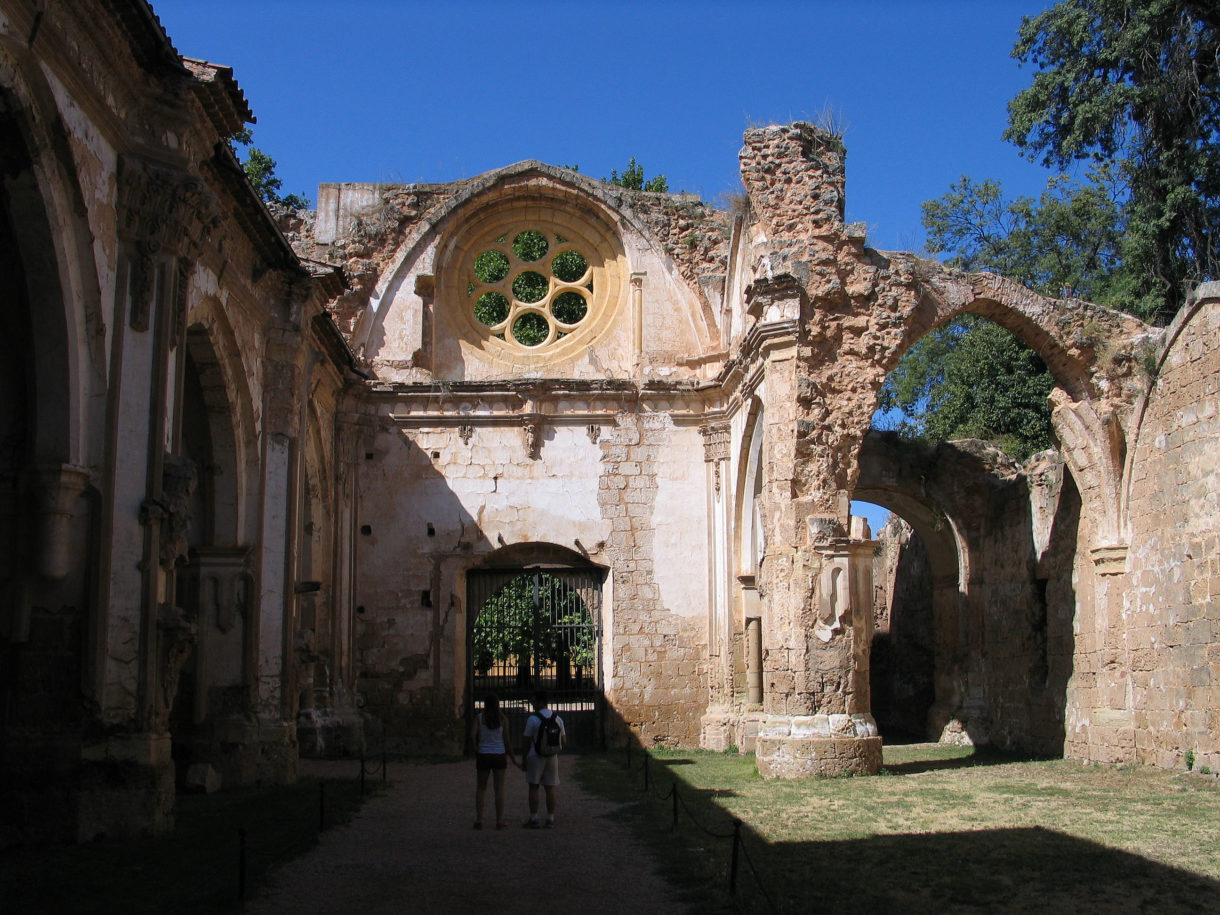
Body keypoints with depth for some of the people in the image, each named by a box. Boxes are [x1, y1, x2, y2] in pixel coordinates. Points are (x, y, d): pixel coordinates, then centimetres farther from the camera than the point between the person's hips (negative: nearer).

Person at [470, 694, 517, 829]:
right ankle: (500, 820, 6)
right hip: (499, 755, 0)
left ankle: (479, 820, 5)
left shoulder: (479, 717, -2)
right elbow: (506, 740, -1)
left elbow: (473, 735, -13)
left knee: (481, 788, 10)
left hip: (483, 756, 0)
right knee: (499, 788, 5)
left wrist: (476, 750, 2)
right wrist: (512, 758, 6)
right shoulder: (503, 719, -1)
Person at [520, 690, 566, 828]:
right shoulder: (558, 719, 4)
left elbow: (526, 742, -8)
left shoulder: (533, 719, -10)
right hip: (552, 757, 4)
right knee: (550, 788, 6)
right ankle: (550, 819, 5)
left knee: (533, 788, 4)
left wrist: (524, 759, 1)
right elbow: (563, 741, 8)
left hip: (535, 756, -4)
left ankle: (533, 819, 1)